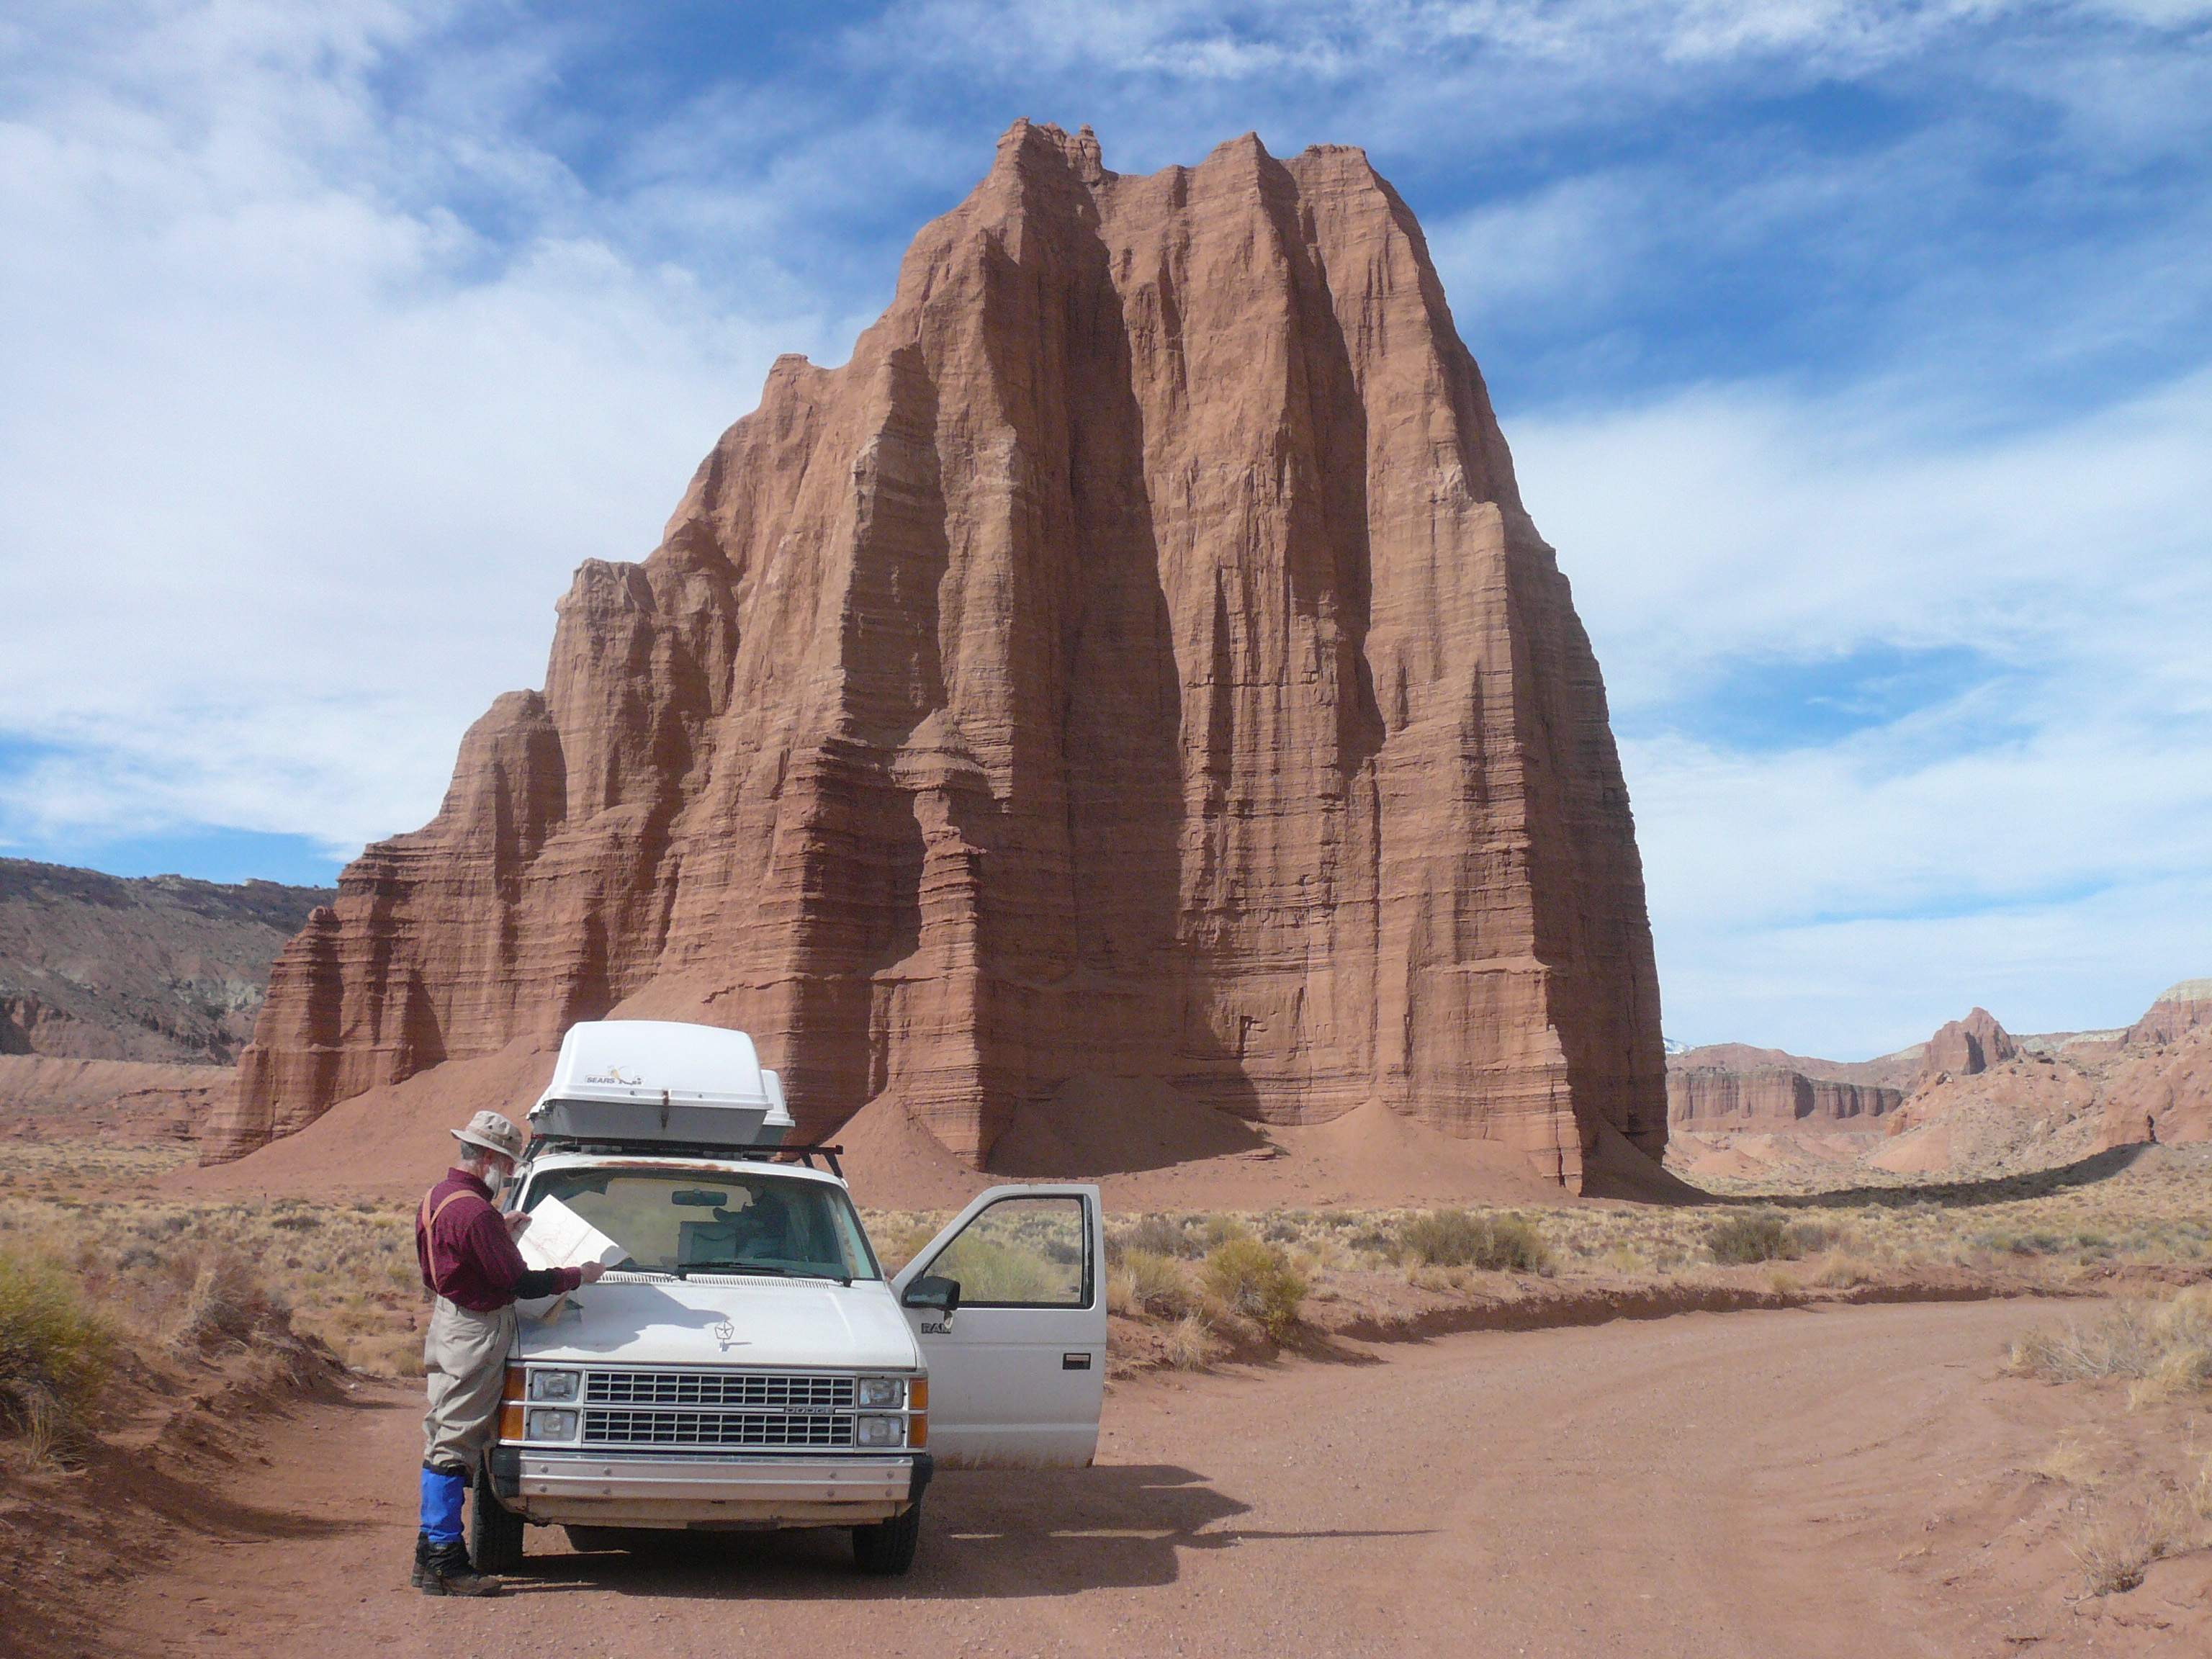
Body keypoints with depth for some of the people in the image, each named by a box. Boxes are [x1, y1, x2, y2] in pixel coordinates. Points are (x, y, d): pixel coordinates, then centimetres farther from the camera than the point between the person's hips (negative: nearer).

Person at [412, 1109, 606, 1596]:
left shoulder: (437, 1197, 10)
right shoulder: (475, 1212, -22)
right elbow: (520, 1282, -20)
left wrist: (501, 1232, 17)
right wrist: (579, 1275, -7)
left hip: (446, 1321, 10)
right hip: (475, 1333, -10)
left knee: (441, 1442, 14)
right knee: (455, 1444, -6)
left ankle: (430, 1555, 21)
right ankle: (444, 1562, -1)